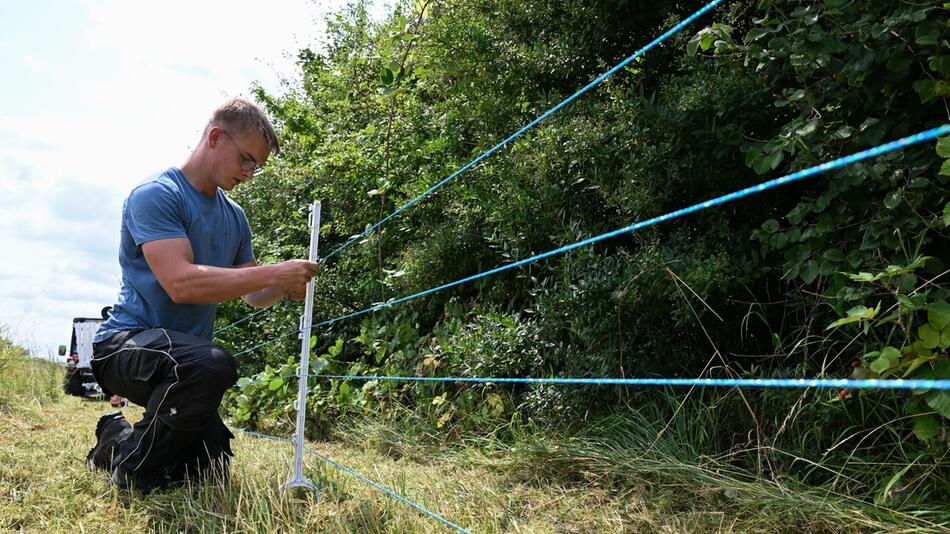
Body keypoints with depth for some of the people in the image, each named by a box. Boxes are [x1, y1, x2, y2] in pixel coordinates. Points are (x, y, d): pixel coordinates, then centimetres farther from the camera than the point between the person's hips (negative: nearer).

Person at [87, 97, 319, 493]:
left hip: (182, 358, 8)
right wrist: (274, 273, -29)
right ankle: (131, 468, -14)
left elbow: (253, 296, 14)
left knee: (212, 468, 10)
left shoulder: (235, 217, 10)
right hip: (126, 344, -8)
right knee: (212, 364, -39)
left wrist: (286, 287, -9)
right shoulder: (156, 194, -15)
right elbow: (180, 283, -29)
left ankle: (118, 438, 33)